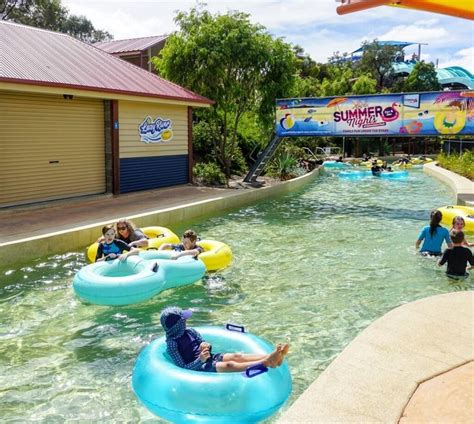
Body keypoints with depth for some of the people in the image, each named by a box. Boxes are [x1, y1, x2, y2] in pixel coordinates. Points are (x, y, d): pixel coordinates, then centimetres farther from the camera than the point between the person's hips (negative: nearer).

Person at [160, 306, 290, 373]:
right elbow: (183, 367, -15)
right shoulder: (172, 344, -11)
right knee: (229, 365, -29)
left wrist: (205, 345, -5)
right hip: (199, 367, -7)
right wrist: (200, 360, -28)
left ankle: (271, 356, -35)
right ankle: (265, 363, -47)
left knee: (236, 356, -17)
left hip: (211, 357, 7)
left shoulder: (189, 332, 9)